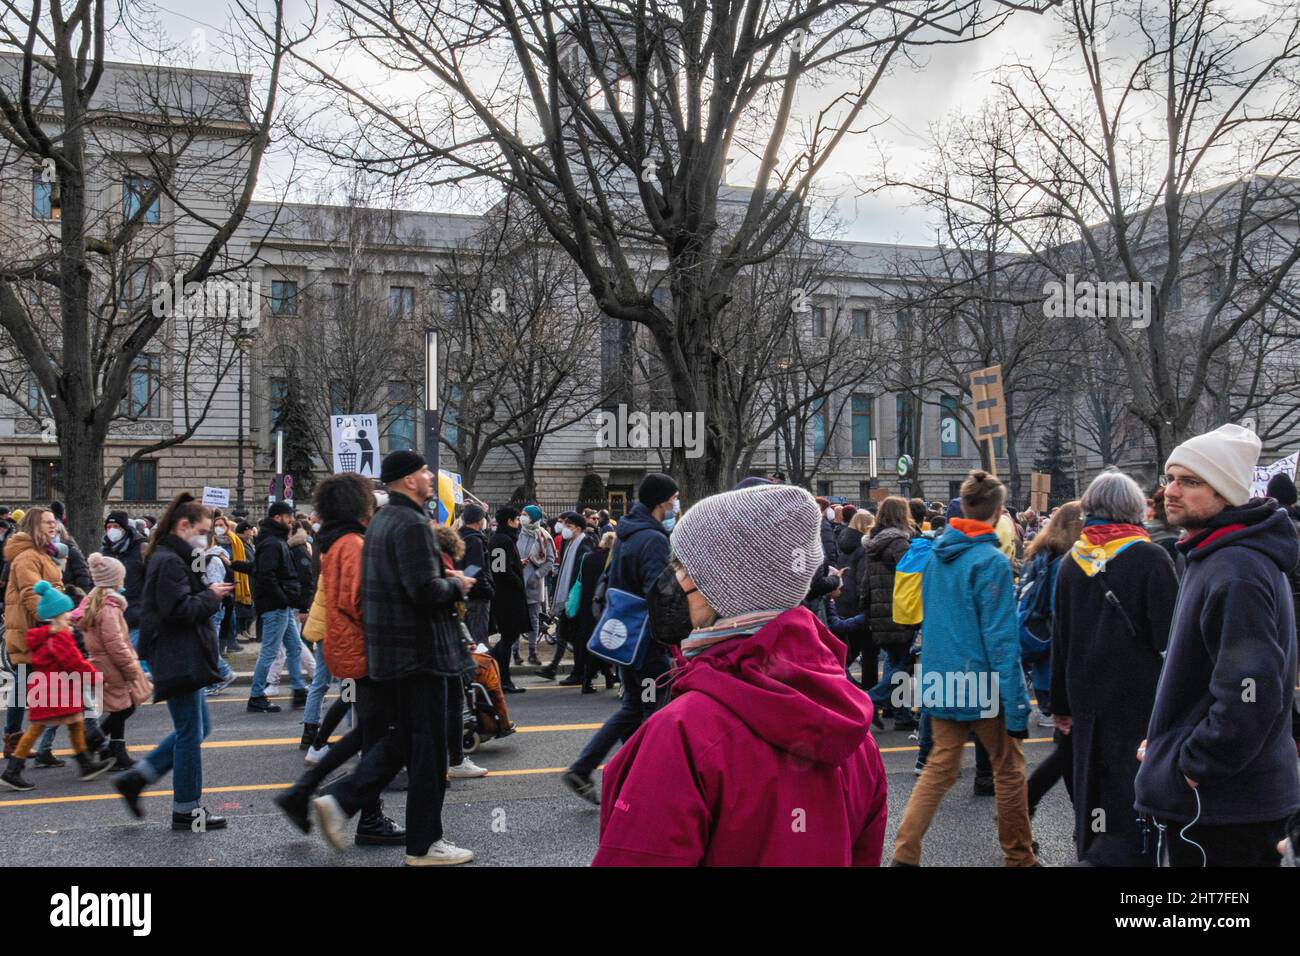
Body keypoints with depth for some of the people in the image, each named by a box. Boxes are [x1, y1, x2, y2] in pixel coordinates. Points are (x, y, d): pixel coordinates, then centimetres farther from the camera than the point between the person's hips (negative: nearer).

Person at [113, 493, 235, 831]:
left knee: (197, 727, 16)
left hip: (182, 659, 11)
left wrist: (209, 591, 6)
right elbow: (179, 610, -24)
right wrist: (211, 596, -11)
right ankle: (187, 810, 9)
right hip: (178, 660, -11)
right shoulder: (169, 562, -17)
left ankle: (135, 778, 18)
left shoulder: (171, 558, 17)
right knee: (191, 732, -1)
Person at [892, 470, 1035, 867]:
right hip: (983, 682, -6)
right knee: (1008, 768, 11)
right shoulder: (991, 561, -17)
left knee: (940, 766, 11)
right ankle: (1019, 857, 23)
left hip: (940, 680, 6)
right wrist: (1016, 707, -15)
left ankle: (904, 853, 3)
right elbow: (1001, 639, -19)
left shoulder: (938, 554, 5)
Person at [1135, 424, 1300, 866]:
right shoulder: (1213, 559, 13)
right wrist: (1171, 744, 16)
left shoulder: (1236, 573, -22)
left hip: (1216, 806, -10)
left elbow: (1249, 694, -30)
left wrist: (1193, 765, -20)